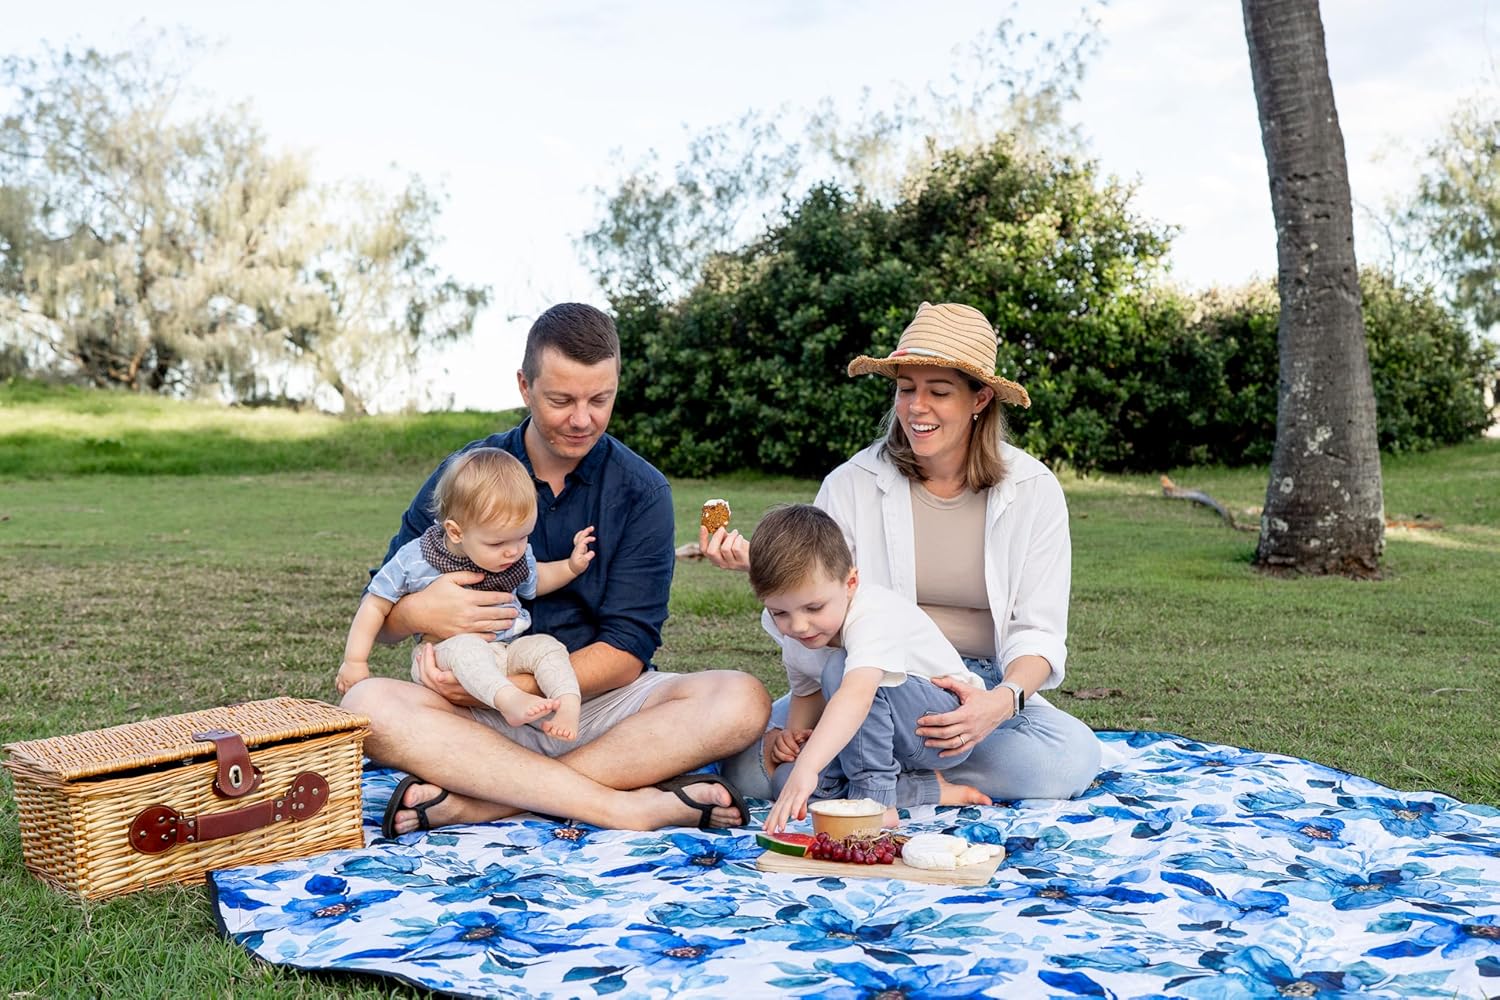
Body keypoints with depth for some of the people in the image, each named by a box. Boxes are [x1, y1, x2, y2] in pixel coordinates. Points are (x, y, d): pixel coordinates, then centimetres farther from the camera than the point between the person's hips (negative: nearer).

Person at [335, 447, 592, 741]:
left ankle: (568, 705, -38)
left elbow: (534, 580, 23)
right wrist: (354, 661, -1)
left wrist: (571, 566, 6)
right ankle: (510, 701, -55)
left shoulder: (518, 553, -1)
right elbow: (376, 605, 0)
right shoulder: (414, 560, -12)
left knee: (547, 646, -23)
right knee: (466, 646, -37)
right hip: (445, 654, -4)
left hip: (509, 651, 4)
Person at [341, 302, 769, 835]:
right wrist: (419, 613, -20)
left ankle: (474, 801, -30)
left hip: (602, 705, 0)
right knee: (368, 703, -29)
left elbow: (626, 653, -7)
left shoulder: (641, 491, 0)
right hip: (484, 719, 0)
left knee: (741, 700, -27)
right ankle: (628, 805, -32)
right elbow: (377, 615, 5)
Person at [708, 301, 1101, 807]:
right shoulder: (851, 484, -1)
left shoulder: (1033, 490, -1)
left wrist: (1003, 700, -25)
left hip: (984, 691, 1)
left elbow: (1038, 633, -4)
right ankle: (936, 789, -19)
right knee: (746, 761, -26)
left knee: (1073, 756, -32)